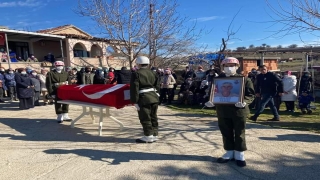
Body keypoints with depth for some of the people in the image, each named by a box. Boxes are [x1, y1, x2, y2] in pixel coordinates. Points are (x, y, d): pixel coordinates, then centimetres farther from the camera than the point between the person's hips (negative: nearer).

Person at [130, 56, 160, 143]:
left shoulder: (136, 74, -6)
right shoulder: (153, 73, 14)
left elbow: (134, 89, -11)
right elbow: (157, 86, 14)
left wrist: (135, 101, -10)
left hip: (144, 99, -7)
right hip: (154, 98, 7)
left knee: (145, 118, 2)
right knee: (153, 117, 15)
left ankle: (148, 136, 6)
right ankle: (154, 135, 23)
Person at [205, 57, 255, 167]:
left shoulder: (244, 79, 1)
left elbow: (251, 94, -3)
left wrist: (244, 102, -24)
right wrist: (210, 101, -12)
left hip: (239, 110, -2)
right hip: (223, 111, 3)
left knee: (239, 133, 6)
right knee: (226, 133, 11)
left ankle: (239, 155, 19)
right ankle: (229, 152, 26)